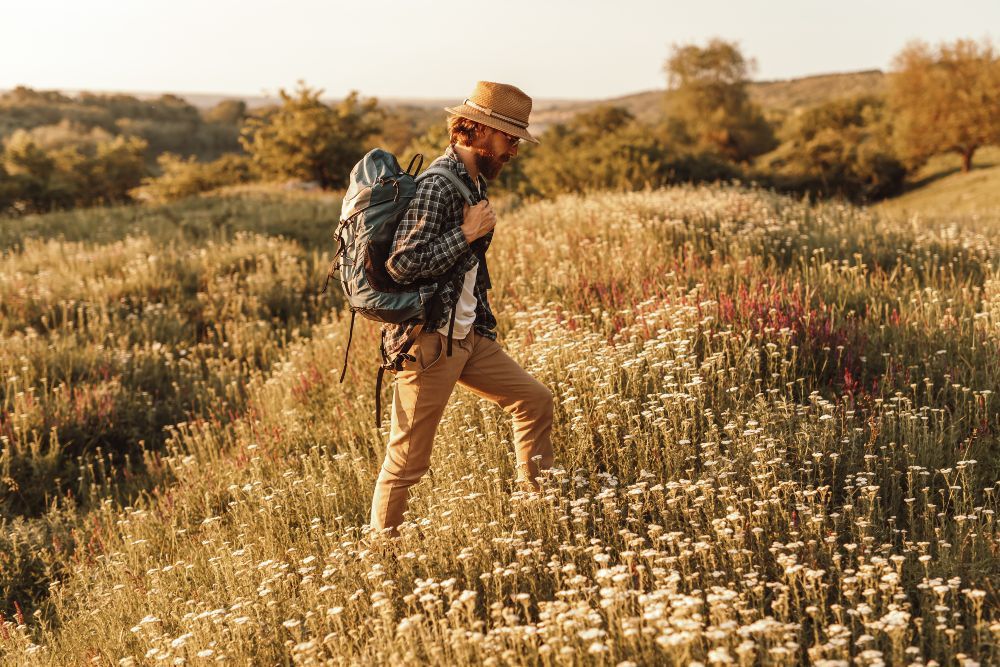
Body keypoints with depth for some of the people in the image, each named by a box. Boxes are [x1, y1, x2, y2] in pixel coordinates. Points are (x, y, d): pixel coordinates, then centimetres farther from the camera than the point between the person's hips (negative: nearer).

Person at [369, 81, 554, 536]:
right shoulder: (437, 186, -19)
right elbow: (402, 264, -26)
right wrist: (468, 232, -21)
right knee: (408, 458, 0)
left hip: (469, 335, 9)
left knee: (534, 399, 10)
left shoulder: (475, 182, 11)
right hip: (429, 340, -9)